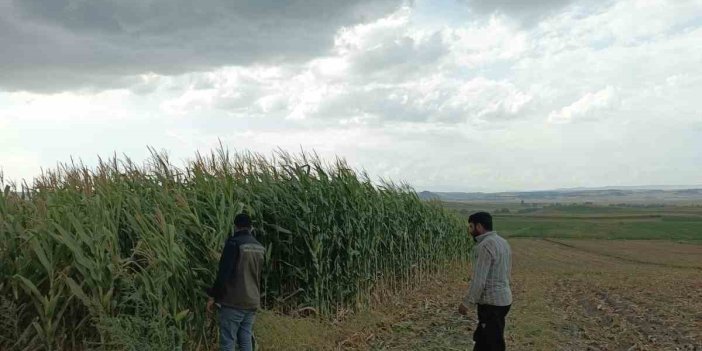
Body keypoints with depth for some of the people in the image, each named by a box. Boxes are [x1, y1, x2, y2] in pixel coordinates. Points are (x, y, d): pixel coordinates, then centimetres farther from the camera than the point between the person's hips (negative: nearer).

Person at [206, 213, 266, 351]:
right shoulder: (260, 247, 9)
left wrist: (213, 296, -7)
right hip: (252, 302, 7)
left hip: (233, 301, -6)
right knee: (246, 340, 12)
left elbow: (223, 273, -15)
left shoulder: (234, 242, -12)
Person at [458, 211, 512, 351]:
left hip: (491, 303, -9)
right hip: (503, 298, 10)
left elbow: (479, 280, -22)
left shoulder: (485, 246, -20)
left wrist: (466, 302, -13)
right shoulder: (502, 242, 10)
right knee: (481, 339, 20)